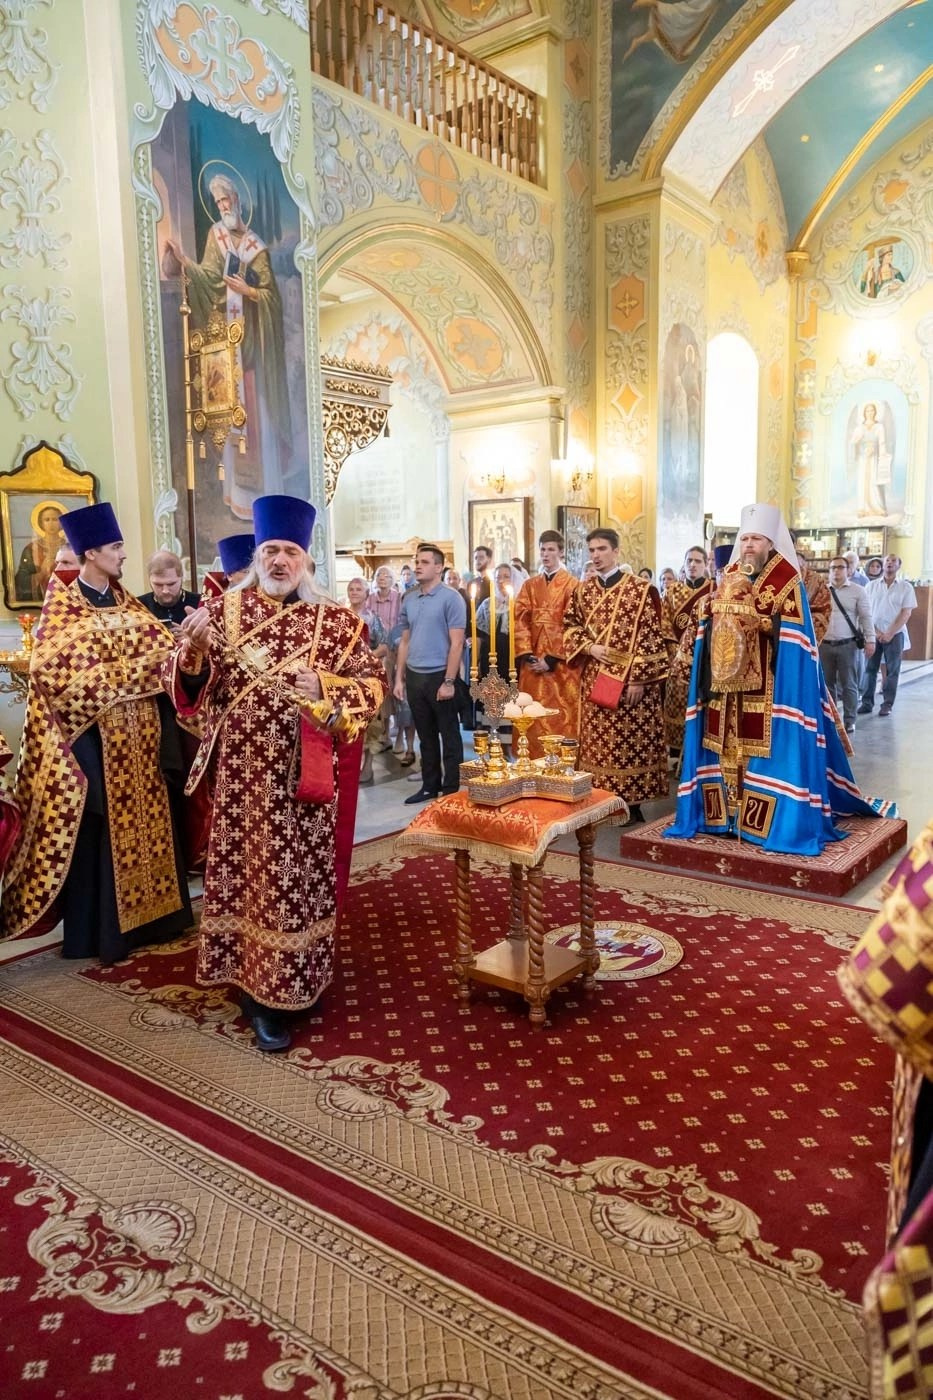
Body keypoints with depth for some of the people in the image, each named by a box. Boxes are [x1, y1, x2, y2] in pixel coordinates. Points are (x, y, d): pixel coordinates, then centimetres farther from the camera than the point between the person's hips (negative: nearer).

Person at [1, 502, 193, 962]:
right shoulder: (63, 609, -9)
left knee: (145, 820, 12)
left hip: (139, 734, 7)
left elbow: (162, 645, 6)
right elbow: (68, 678, -17)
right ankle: (101, 930, 12)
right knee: (100, 830, 1)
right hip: (96, 737, -6)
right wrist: (136, 669, -18)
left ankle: (148, 914, 24)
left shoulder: (125, 602, 11)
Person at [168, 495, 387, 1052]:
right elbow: (187, 686, 1)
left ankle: (288, 981, 24)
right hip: (242, 773, 0)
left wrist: (325, 689, -15)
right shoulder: (223, 610, 4)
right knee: (247, 870, 4)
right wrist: (193, 649, -20)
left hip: (305, 775, 0)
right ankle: (257, 987, 17)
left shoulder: (336, 621, 3)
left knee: (299, 872, 6)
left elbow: (374, 683, 2)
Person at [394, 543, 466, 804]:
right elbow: (405, 641, 15)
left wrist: (449, 682, -16)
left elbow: (456, 643, -11)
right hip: (414, 676, 6)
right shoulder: (409, 600, 10)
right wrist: (399, 678, 10)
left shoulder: (451, 598, -8)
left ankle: (452, 789, 14)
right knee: (426, 736, 15)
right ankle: (430, 786, 26)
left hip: (439, 675, -6)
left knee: (449, 736, 5)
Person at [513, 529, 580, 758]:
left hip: (560, 665, -4)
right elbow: (520, 621, 6)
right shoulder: (529, 586, 13)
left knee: (561, 719, -3)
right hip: (533, 662, 4)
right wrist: (526, 655, -7)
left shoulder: (572, 585, -2)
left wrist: (552, 658, -14)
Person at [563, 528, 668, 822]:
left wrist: (638, 679, -13)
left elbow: (650, 637, -8)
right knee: (596, 744, 8)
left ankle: (632, 804, 10)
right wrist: (589, 647, -6)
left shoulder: (641, 590, -5)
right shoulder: (582, 591, 10)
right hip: (593, 682, 4)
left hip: (629, 682, -4)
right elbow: (570, 627, 15)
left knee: (629, 743, 0)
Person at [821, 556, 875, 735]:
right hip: (824, 644, 3)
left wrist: (870, 639, -6)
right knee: (828, 684, 10)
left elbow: (866, 617, 1)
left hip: (848, 645, -2)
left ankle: (849, 720, 11)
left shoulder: (857, 590, 2)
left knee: (848, 684, 3)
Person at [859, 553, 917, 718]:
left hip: (895, 634, -1)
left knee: (892, 671, 2)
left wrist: (890, 633, -11)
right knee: (870, 668, 1)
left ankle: (887, 704, 7)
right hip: (873, 634, 1)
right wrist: (874, 632, -7)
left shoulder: (906, 587, 2)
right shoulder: (872, 585, 7)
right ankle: (867, 703, 6)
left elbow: (906, 613, -3)